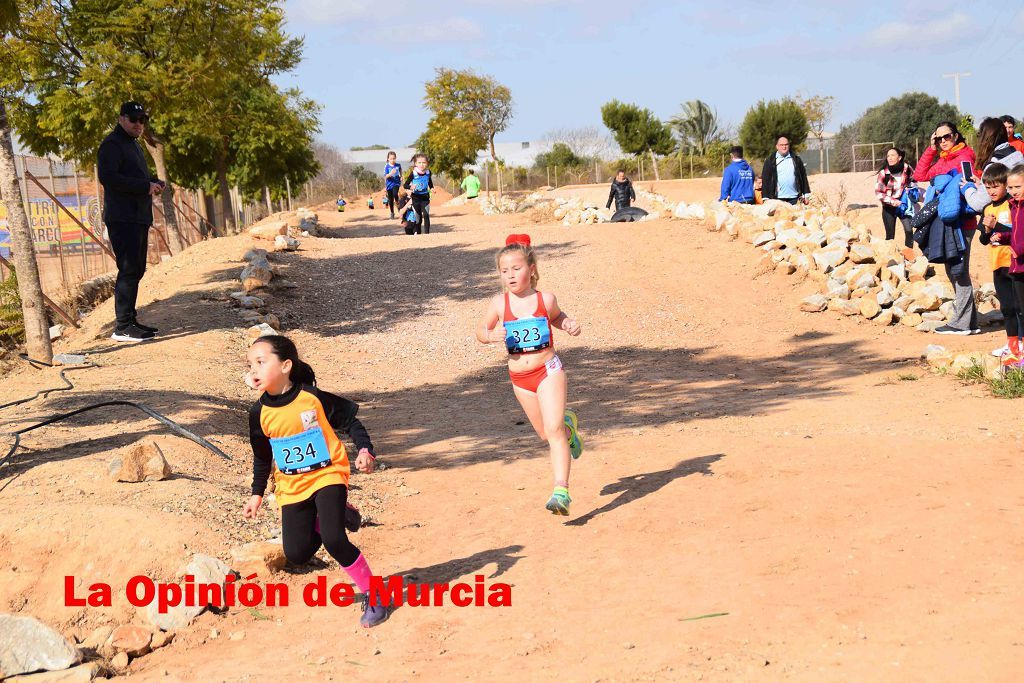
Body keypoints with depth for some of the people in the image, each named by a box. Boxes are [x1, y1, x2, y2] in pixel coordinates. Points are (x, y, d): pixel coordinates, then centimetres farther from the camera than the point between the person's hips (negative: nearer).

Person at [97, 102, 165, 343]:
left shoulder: (133, 144, 23)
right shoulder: (112, 144, -9)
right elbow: (107, 177, -21)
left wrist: (154, 182, 8)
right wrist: (145, 186, -21)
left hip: (138, 218, 10)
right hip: (122, 219, -10)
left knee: (136, 270, 13)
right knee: (128, 270, -12)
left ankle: (130, 320, 20)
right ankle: (122, 327, -12)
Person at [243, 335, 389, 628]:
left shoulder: (313, 397, -14)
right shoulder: (259, 413, -4)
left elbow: (350, 421, -3)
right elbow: (262, 457, 12)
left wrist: (365, 450, -16)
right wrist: (256, 493, 14)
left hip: (328, 476, -4)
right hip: (291, 488, 5)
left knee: (333, 539, -23)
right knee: (296, 553, -4)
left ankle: (374, 595, -5)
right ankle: (329, 516, 25)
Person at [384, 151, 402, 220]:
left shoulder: (398, 165, -2)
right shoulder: (387, 166, -9)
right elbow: (385, 176, -16)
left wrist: (401, 177, 13)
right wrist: (390, 174, -34)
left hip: (396, 183, 0)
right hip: (389, 184, 0)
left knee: (395, 194, -28)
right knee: (390, 199, 6)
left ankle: (397, 204, 0)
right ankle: (392, 213, 20)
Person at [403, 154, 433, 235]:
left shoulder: (428, 172, -3)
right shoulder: (413, 173, -14)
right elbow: (406, 185, -11)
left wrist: (432, 188, 1)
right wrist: (410, 187, -31)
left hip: (425, 197, 2)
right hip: (415, 198, -2)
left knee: (426, 215, -8)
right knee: (417, 217, 5)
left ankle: (427, 232, -4)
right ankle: (416, 232, 17)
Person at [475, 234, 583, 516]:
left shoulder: (545, 299, -5)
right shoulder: (499, 303, -5)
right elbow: (480, 332, 8)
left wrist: (570, 324, -4)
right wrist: (492, 336, -15)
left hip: (549, 371, -3)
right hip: (520, 378, 3)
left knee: (553, 430, -17)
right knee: (546, 433, 16)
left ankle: (561, 491, -19)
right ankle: (568, 425, 52)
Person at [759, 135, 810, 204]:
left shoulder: (796, 160, 12)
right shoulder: (770, 161, 5)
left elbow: (803, 177, 15)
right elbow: (765, 180, 1)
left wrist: (806, 195, 10)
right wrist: (766, 198, -6)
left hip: (794, 199, 2)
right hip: (778, 199, -2)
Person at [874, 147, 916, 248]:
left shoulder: (907, 169, -11)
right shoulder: (883, 173, -17)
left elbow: (913, 180, 12)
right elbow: (878, 192, -12)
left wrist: (910, 187, -7)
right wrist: (892, 201, -21)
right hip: (889, 207, -1)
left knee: (909, 230, -13)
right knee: (890, 235, 3)